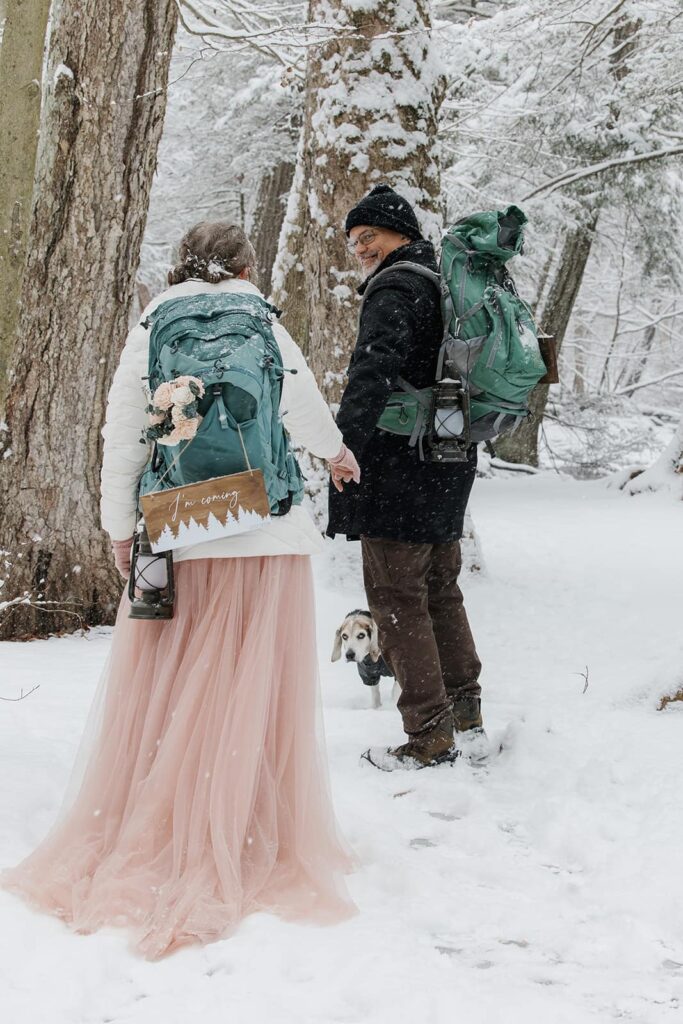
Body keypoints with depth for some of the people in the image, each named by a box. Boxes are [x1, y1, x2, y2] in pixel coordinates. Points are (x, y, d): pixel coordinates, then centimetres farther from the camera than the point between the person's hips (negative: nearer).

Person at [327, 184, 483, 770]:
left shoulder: (395, 289, -13)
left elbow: (374, 372, -29)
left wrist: (344, 444, -37)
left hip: (398, 473, -10)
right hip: (450, 471, 10)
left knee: (397, 600, -4)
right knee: (441, 592, 19)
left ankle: (430, 734, -3)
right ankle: (466, 716, 25)